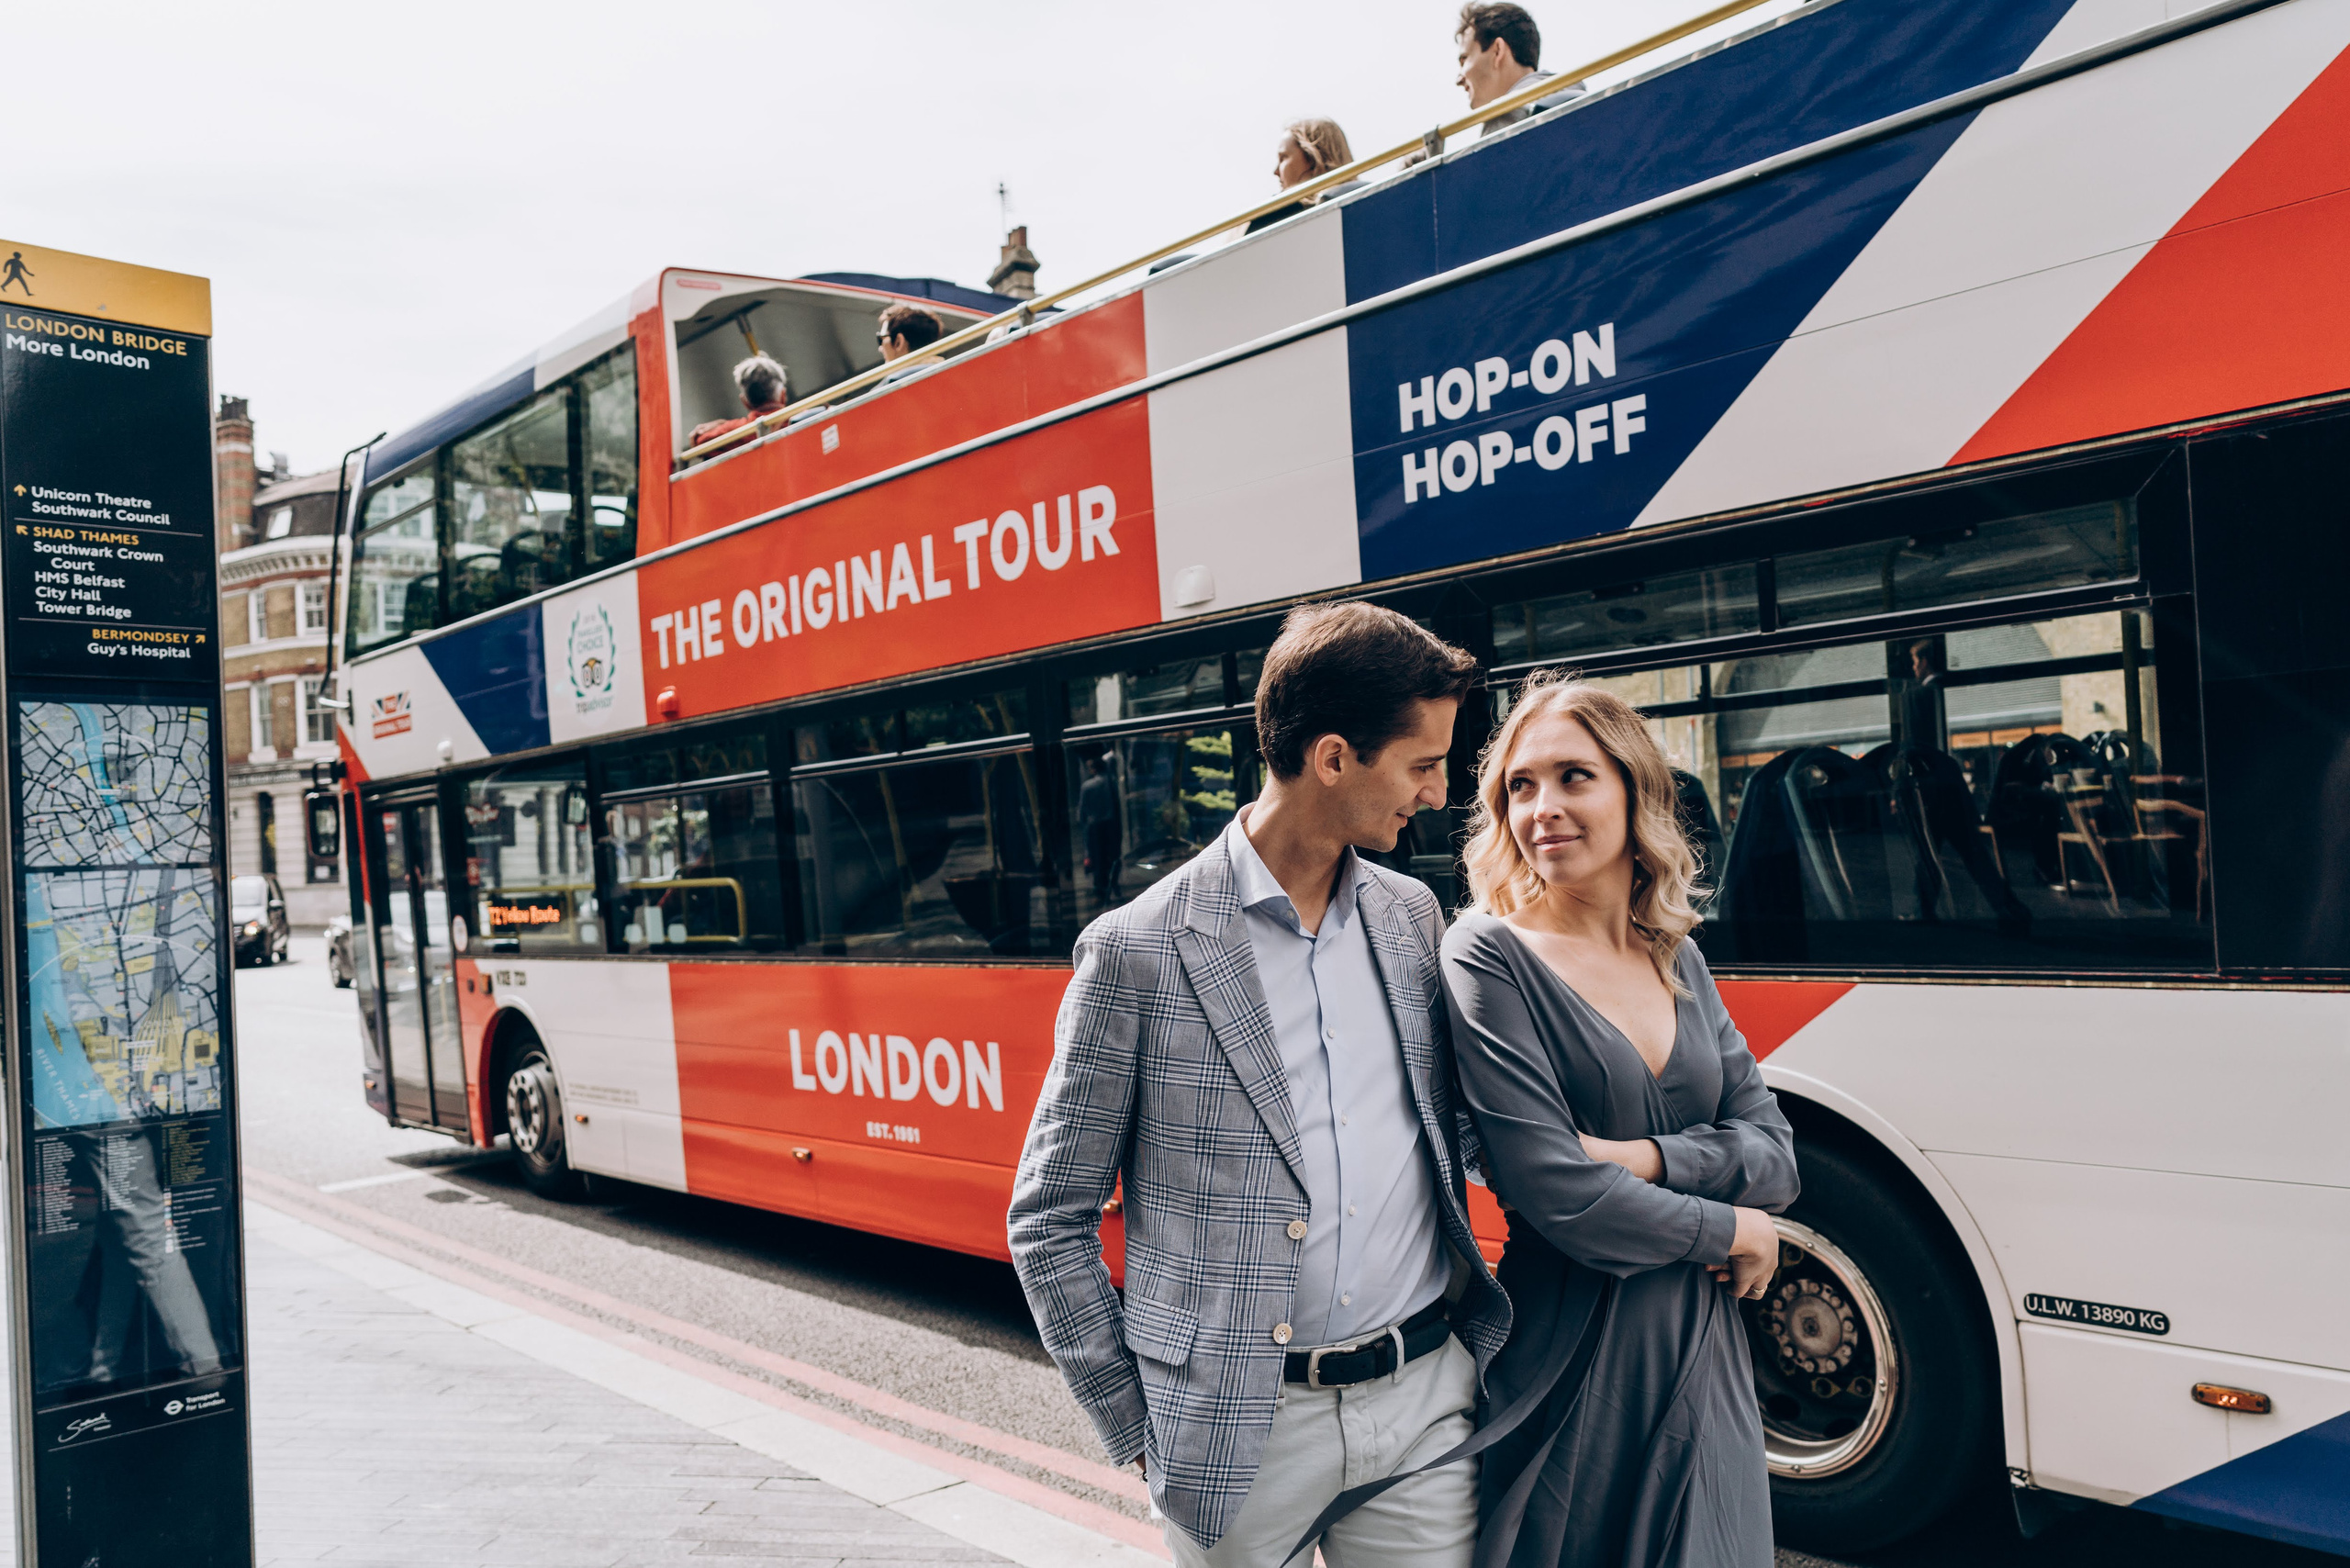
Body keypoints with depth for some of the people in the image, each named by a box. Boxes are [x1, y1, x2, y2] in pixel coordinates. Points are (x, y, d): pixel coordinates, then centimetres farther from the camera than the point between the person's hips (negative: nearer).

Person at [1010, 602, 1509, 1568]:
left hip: (1427, 1399, 4)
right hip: (1243, 1429, -4)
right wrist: (1134, 1423, -4)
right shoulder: (1139, 951, -11)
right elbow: (1050, 1218, -4)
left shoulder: (1414, 917, 5)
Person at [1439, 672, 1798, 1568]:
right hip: (1571, 1365, -5)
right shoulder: (1489, 956, -11)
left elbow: (1775, 1155, 3)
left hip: (1703, 1358, 5)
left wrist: (1645, 1157, -15)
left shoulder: (1679, 960, 8)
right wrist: (1734, 1231, -7)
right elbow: (1556, 1194, -18)